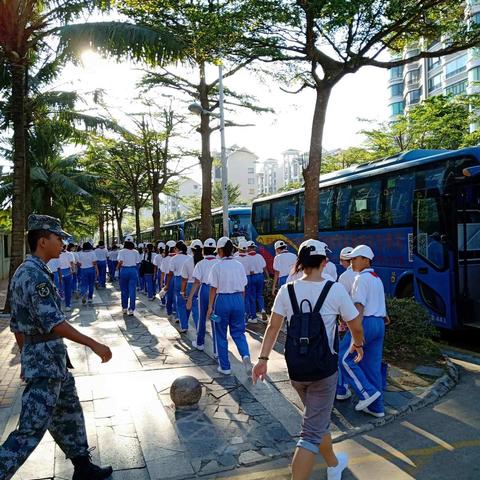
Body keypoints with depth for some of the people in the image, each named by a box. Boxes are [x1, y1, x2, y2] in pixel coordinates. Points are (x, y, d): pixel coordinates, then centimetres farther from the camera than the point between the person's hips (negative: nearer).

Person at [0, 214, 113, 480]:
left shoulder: (22, 272, 11)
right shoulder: (36, 275, -20)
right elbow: (54, 323, -25)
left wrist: (27, 356, 22)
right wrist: (94, 345, -22)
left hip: (44, 358, 10)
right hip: (46, 361, -10)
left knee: (68, 413, 18)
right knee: (31, 429, -2)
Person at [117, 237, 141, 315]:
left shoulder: (122, 251, -6)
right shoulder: (135, 252, 0)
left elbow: (120, 262, -15)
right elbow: (137, 263, -1)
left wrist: (118, 268, 1)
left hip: (124, 270, -1)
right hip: (133, 270, 1)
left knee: (124, 290, 13)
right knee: (132, 291, 1)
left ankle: (124, 308, 22)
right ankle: (131, 309, -1)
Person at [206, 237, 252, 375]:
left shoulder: (217, 266, -9)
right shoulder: (239, 265, 3)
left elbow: (213, 289, -8)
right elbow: (243, 288, 7)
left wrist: (210, 306, -1)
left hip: (223, 299, -3)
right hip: (238, 299, 4)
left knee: (221, 335, 11)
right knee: (238, 332, 14)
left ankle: (225, 367, 18)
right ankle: (245, 355, -12)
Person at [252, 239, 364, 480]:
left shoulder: (287, 290, -5)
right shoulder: (335, 290, -12)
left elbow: (272, 327, -6)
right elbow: (356, 327, -2)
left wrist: (263, 358, 0)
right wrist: (358, 344, 17)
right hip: (323, 369, -4)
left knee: (318, 418, 27)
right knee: (312, 432, 5)